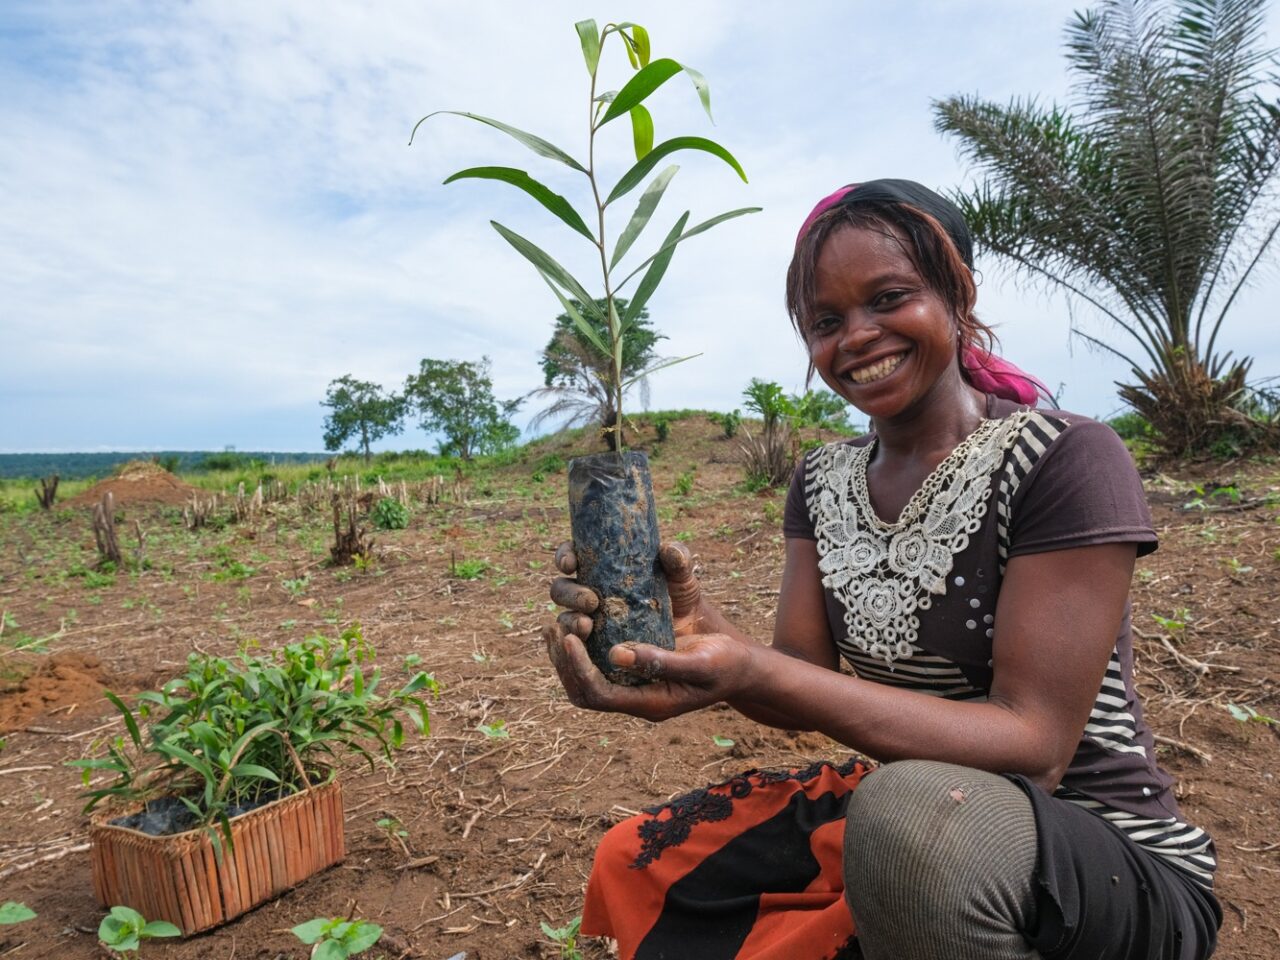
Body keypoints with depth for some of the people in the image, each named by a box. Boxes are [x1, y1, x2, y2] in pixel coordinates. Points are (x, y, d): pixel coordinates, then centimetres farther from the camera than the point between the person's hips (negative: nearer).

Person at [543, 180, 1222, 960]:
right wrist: (704, 635, -28)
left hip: (1109, 854, -4)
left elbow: (1032, 747, -23)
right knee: (636, 872, -6)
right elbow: (808, 688, -5)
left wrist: (751, 674, -36)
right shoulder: (823, 481, 1)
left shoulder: (1063, 457, -17)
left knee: (910, 812, -37)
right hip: (882, 809, 5)